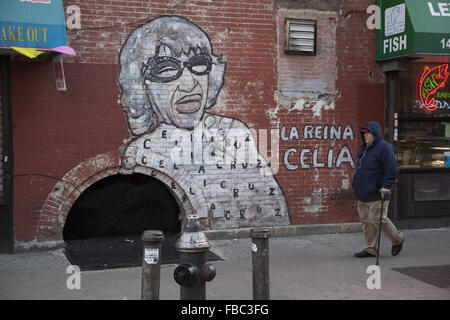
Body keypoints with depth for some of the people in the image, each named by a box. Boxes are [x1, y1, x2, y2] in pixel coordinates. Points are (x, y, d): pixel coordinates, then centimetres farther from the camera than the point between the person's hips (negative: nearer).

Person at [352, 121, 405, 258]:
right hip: (363, 195, 9)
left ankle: (398, 239, 17)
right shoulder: (364, 149, 17)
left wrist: (386, 186, -22)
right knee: (367, 221, 9)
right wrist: (356, 185, 22)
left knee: (379, 219, -6)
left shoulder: (384, 147, -10)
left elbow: (392, 169, -16)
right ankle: (370, 249, 17)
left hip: (377, 195, -9)